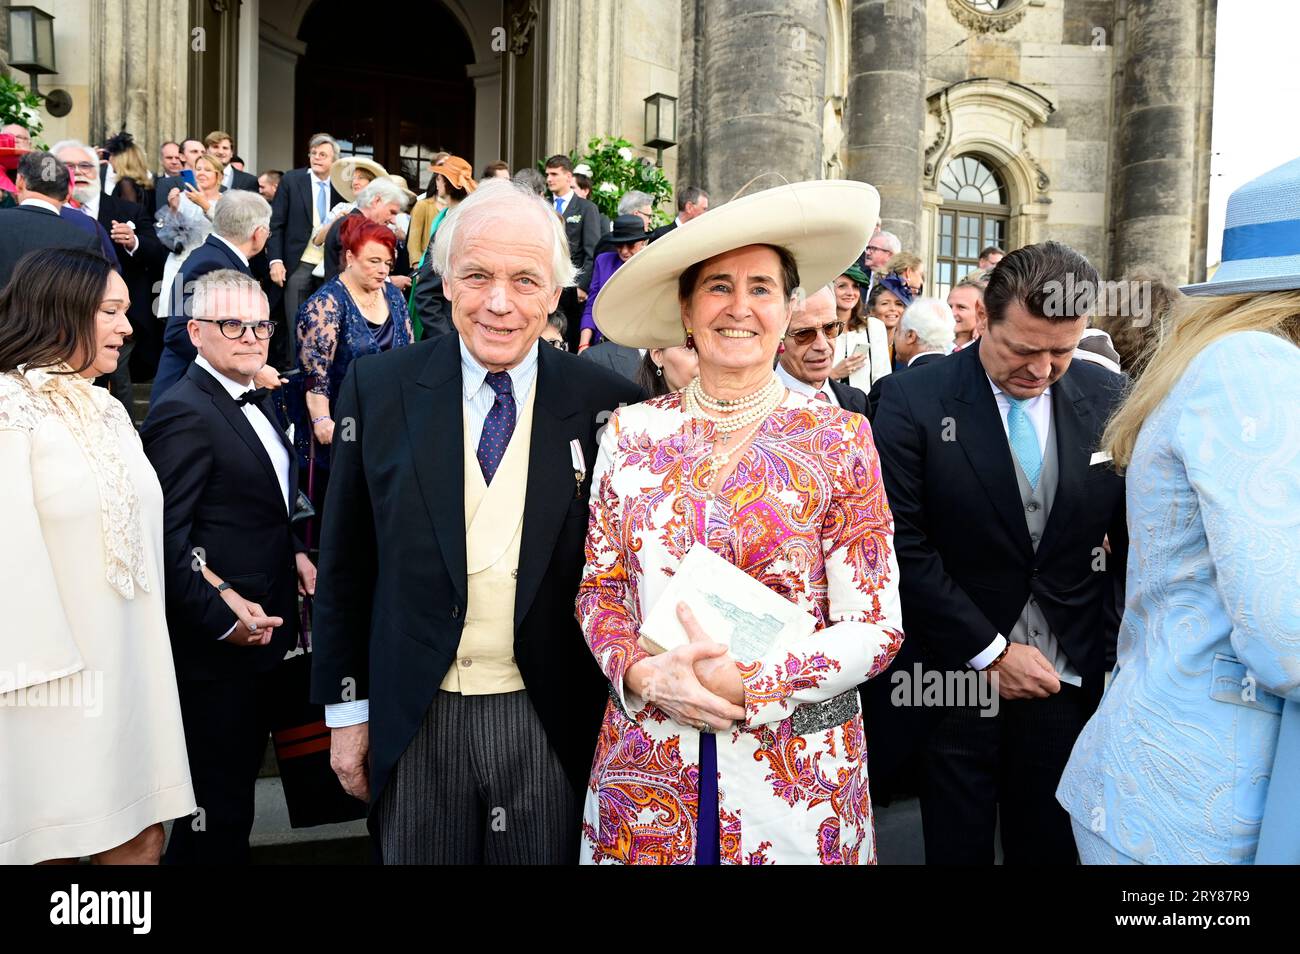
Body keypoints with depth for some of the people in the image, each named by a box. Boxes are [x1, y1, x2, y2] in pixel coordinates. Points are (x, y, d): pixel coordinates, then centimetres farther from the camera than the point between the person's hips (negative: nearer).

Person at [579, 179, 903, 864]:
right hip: (647, 762, 2)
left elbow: (875, 627, -6)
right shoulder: (632, 433, 0)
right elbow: (600, 588, 5)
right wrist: (643, 674, -14)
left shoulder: (840, 440, -6)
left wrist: (748, 681, -19)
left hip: (795, 772, -1)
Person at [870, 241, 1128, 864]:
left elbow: (1132, 533, 7)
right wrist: (990, 651, -11)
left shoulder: (1109, 400, 0)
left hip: (1071, 680, 3)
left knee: (1049, 848, 14)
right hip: (958, 675, -2)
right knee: (957, 847, 12)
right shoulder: (912, 400, -10)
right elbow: (903, 544, -12)